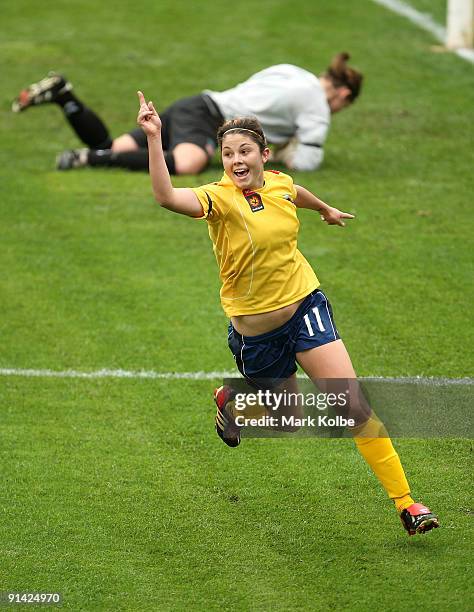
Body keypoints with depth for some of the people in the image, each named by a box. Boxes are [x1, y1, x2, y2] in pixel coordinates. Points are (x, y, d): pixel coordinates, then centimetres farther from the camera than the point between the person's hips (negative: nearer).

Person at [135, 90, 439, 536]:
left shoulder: (280, 183, -3)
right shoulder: (219, 197, -19)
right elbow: (167, 197, -41)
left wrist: (327, 210, 45)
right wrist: (154, 139, -52)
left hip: (304, 303, 3)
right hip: (255, 327, -3)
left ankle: (405, 502, -3)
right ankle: (231, 400, 48)